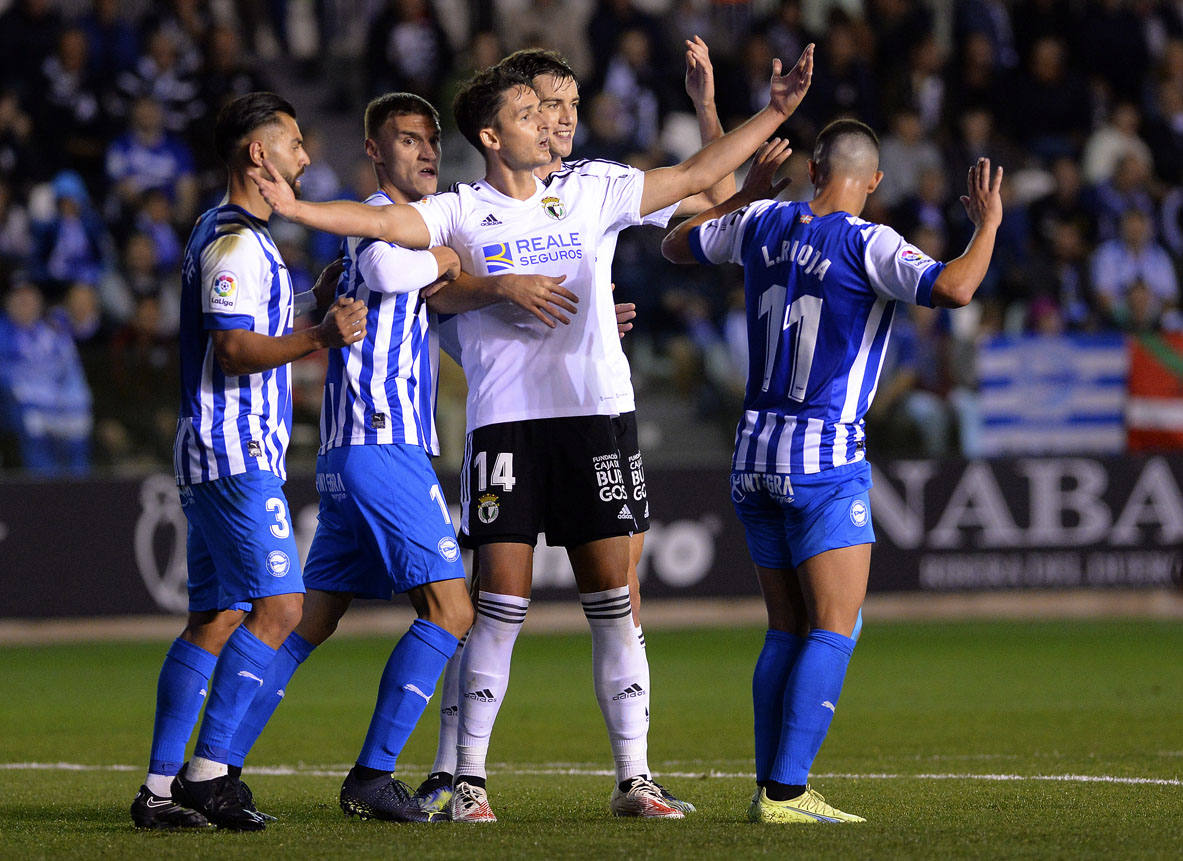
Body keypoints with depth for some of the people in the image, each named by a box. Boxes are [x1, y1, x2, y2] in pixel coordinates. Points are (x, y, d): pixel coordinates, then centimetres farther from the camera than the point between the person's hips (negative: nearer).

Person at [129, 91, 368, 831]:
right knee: (279, 604, -15)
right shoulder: (235, 242, -12)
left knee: (217, 618, 9)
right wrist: (319, 338, -32)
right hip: (236, 454, -11)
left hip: (227, 455, 11)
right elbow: (235, 351, -21)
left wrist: (324, 325, 37)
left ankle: (162, 787, 8)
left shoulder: (235, 237, 20)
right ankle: (208, 772, -17)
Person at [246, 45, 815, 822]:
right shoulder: (462, 212, 2)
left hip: (589, 415, 3)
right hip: (504, 422, -3)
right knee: (501, 603, -3)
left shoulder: (586, 197, 11)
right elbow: (384, 222, -13)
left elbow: (694, 176, 16)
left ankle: (634, 778, 5)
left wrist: (776, 112, 13)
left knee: (613, 600, 1)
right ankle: (470, 779, 4)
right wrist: (295, 208, -29)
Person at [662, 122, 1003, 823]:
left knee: (788, 630, 12)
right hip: (824, 457, -7)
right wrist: (989, 222, -10)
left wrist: (748, 192, 33)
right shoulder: (867, 244, -11)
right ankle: (785, 791, -16)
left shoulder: (764, 223, 7)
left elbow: (676, 245, 24)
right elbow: (953, 289, -26)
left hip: (755, 456, 7)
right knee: (835, 628, -7)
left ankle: (772, 787, 9)